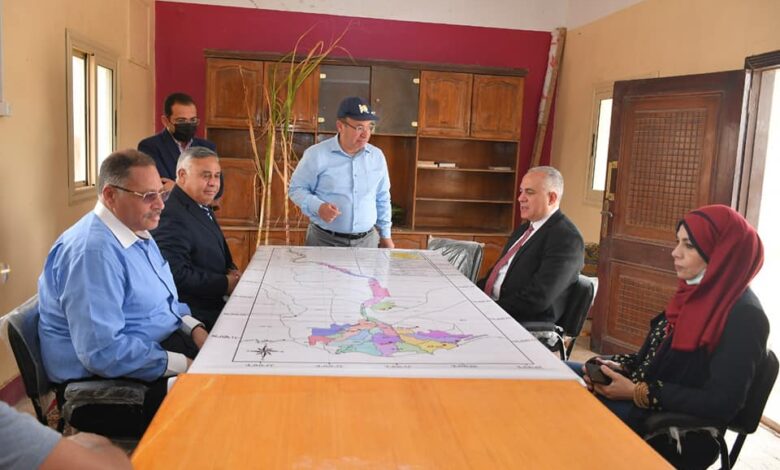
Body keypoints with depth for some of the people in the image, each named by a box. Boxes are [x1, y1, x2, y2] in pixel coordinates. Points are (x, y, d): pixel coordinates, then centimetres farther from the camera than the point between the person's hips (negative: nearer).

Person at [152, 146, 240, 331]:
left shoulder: (203, 208, 13)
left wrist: (231, 271, 3)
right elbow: (176, 274, -24)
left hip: (214, 304, 10)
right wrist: (225, 284, -17)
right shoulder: (172, 217, -19)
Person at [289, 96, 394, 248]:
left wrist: (385, 235, 15)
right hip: (324, 241, -3)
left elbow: (382, 200, 14)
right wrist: (318, 207, -20)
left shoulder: (377, 156, 5)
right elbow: (297, 189, -3)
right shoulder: (316, 154, -8)